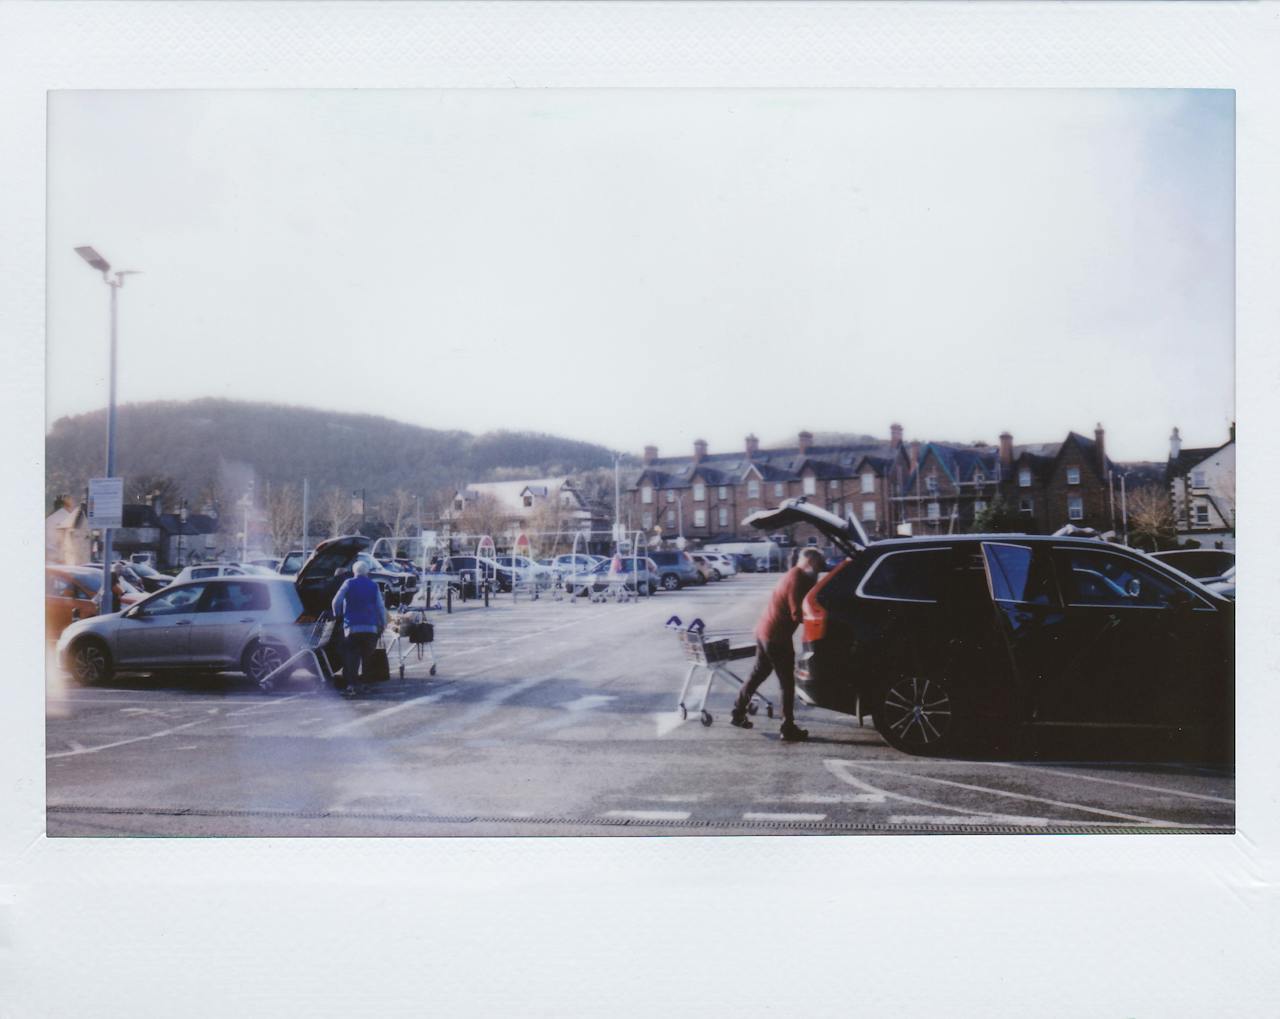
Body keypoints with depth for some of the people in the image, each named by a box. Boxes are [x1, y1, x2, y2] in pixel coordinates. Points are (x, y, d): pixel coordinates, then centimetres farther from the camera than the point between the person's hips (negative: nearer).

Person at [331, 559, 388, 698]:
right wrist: (383, 624, 14)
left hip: (352, 627, -2)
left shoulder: (349, 584, 3)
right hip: (371, 628, 2)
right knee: (367, 657, 14)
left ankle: (350, 685, -17)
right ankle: (364, 683, 16)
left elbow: (336, 601, -6)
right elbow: (380, 607, 5)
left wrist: (337, 614, 11)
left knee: (350, 657, -3)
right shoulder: (373, 586, 8)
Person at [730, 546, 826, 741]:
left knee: (758, 674, 21)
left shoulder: (794, 576, 14)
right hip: (777, 637, -10)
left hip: (764, 631, 10)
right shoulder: (797, 580, -18)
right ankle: (788, 728, 3)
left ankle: (738, 713, 30)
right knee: (787, 683, -2)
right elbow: (798, 614, -22)